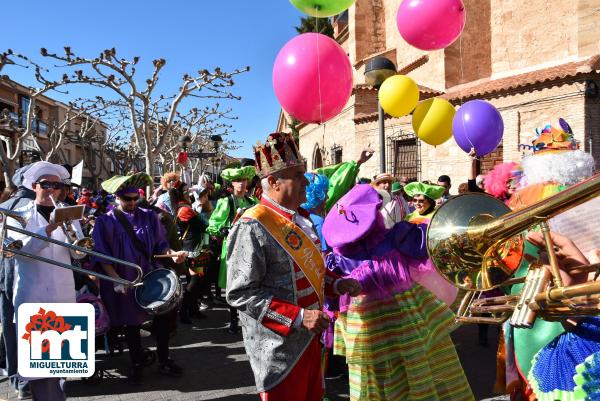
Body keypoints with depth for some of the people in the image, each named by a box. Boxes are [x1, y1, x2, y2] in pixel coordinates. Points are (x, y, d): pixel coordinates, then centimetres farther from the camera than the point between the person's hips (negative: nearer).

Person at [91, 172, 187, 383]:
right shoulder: (106, 222, -6)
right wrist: (116, 279, -19)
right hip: (123, 281, -2)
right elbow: (101, 256, -10)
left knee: (162, 317, 3)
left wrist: (172, 253, -16)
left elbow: (160, 243, 4)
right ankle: (137, 363, 29)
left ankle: (164, 360, 21)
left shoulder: (149, 217, 3)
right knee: (132, 323, 11)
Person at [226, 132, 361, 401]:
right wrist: (298, 317, -26)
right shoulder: (252, 227, -22)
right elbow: (241, 294, -23)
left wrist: (336, 284, 0)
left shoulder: (299, 218, 6)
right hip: (279, 347, -8)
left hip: (309, 338, 8)